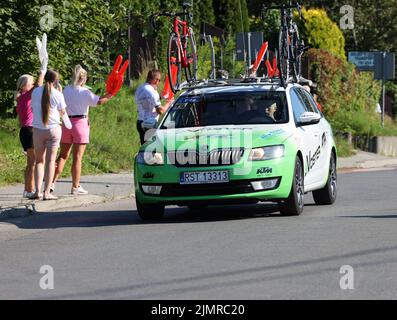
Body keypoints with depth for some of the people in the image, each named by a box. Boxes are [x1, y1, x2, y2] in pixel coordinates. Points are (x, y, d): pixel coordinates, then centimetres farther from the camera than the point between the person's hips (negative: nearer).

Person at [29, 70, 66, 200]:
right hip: (53, 129, -2)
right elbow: (62, 112, 6)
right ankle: (47, 193, -1)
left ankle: (38, 191, 0)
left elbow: (32, 108, 11)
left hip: (38, 130, 2)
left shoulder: (36, 91, 0)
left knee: (39, 160, 11)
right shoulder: (58, 94, -7)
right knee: (50, 160, 3)